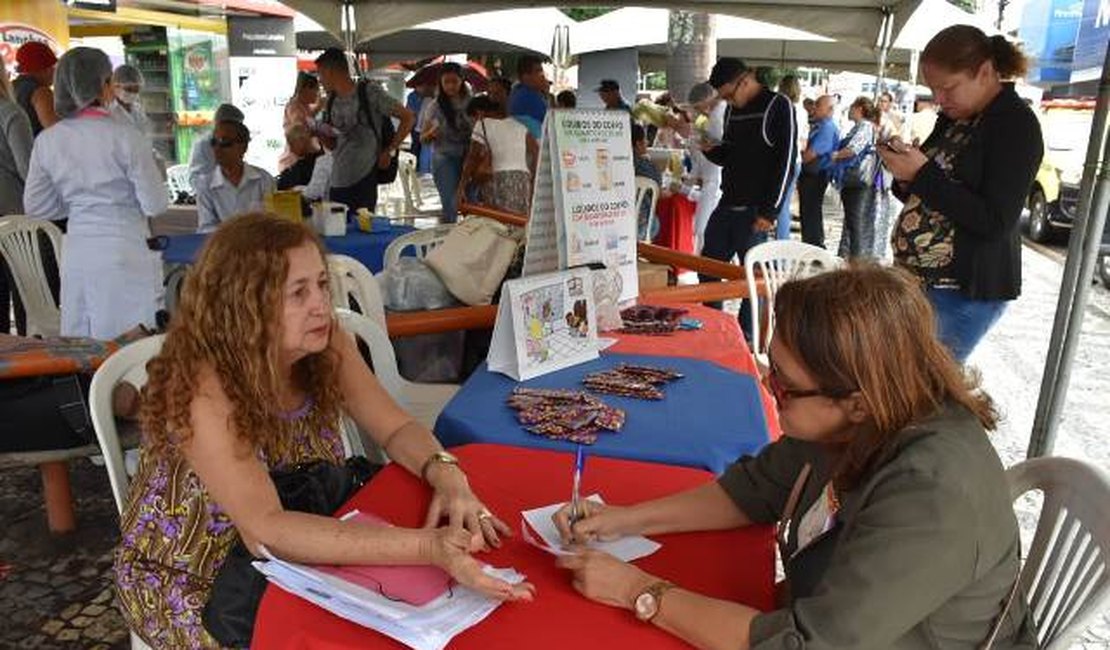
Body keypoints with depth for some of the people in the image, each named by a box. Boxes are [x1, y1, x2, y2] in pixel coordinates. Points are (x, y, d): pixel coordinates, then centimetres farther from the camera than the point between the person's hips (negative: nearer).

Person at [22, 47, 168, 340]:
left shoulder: (46, 141, 4)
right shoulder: (126, 138, -11)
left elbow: (36, 207, 10)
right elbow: (155, 206, -9)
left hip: (76, 254, 5)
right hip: (125, 252, -5)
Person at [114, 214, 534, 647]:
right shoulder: (201, 384, -30)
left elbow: (397, 429, -9)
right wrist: (426, 547, -47)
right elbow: (265, 531, -38)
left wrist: (447, 477, -32)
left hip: (294, 558, 5)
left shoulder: (326, 344, -12)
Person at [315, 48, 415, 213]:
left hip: (364, 179, -6)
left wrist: (390, 150, -8)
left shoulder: (369, 92, -5)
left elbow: (408, 118, -4)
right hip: (337, 181, 6)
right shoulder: (332, 102, 13)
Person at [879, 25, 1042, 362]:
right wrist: (905, 177, -4)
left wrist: (922, 175, -20)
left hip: (963, 292, -8)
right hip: (915, 277, 8)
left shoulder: (1016, 124, -11)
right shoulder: (953, 118, 11)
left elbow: (994, 223, -20)